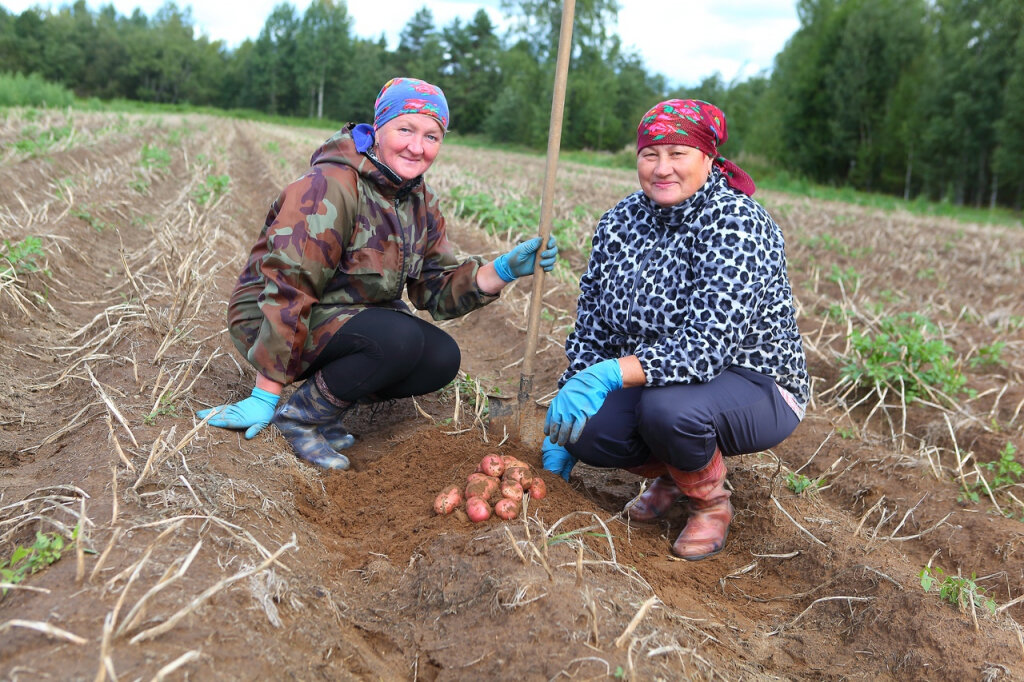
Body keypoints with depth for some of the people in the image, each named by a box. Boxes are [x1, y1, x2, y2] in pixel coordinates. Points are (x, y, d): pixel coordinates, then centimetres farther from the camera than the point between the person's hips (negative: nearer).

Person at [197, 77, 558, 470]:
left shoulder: (421, 203, 2)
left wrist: (505, 270, -17)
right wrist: (265, 395, -26)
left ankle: (324, 410, 2)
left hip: (351, 319, 8)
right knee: (401, 338, -30)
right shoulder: (331, 187, -23)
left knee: (443, 359, -9)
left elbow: (437, 291, 0)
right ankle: (301, 415, -10)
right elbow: (288, 289, -26)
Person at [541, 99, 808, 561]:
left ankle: (710, 500, 0)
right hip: (650, 383, 5)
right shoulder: (621, 222, -2)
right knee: (583, 430, -21)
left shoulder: (738, 223, -20)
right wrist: (557, 435, -1)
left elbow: (713, 341, -33)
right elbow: (591, 329, 1)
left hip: (756, 386, -5)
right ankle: (671, 475, 14)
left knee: (667, 406, -36)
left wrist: (609, 375, -45)